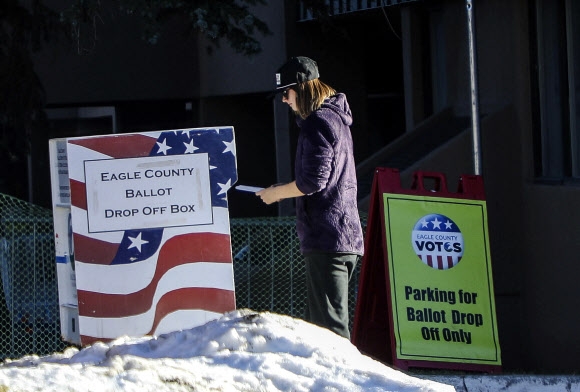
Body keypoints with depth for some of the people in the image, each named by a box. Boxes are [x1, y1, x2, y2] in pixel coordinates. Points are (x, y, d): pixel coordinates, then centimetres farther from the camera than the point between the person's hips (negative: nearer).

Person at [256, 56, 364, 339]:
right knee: (317, 321, 13)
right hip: (348, 234, 11)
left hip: (326, 237, -11)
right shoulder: (337, 119, 20)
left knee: (329, 325, -12)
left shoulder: (317, 123, -11)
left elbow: (314, 180, -18)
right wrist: (287, 189, 20)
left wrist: (276, 193, -3)